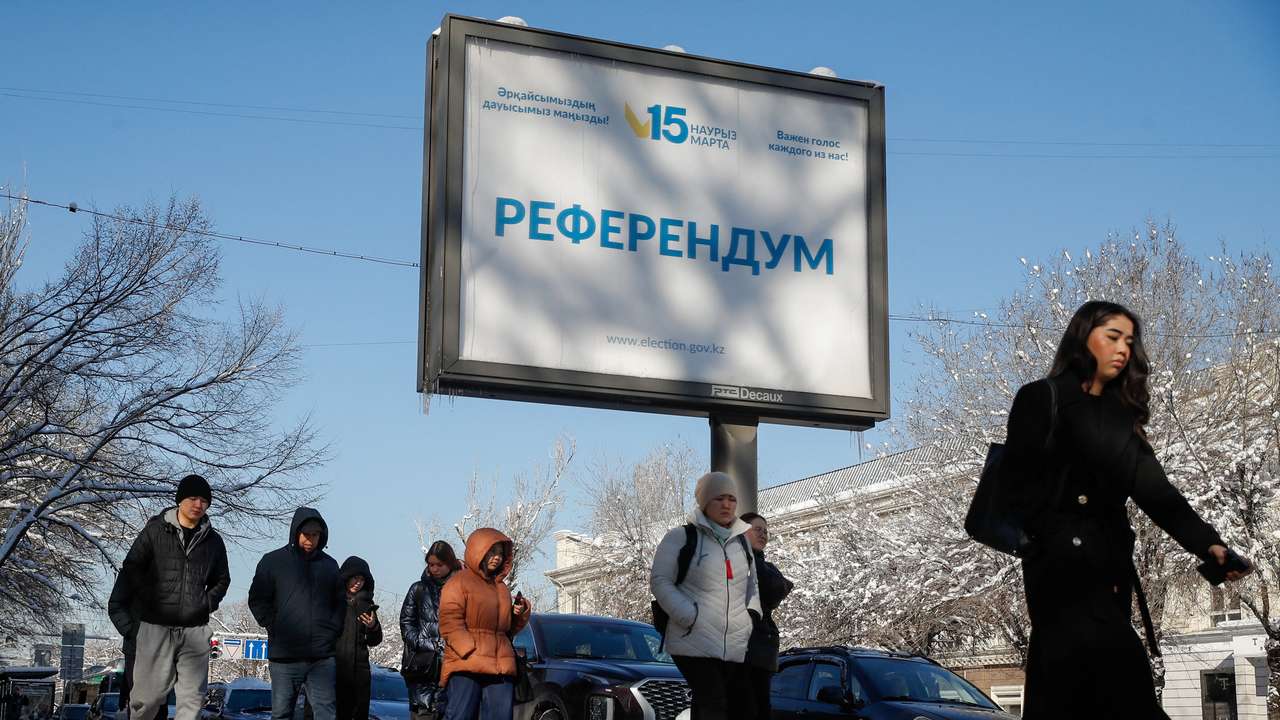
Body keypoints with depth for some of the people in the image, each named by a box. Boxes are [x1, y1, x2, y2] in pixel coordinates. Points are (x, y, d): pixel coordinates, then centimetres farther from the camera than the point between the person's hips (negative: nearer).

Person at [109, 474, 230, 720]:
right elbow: (130, 571, 2)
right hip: (155, 628, -3)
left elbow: (221, 580, 24)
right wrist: (118, 610, -5)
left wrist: (209, 602, 7)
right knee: (147, 696, -4)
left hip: (195, 630, 3)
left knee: (192, 698, -1)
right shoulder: (155, 531, 1)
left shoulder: (213, 541, 11)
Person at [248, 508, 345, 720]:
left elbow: (340, 601, 19)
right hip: (284, 655, -2)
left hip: (323, 656, 2)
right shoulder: (273, 561, 5)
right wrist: (274, 627, -4)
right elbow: (257, 600, 4)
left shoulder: (329, 565, 13)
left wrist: (333, 629, 5)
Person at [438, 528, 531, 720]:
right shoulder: (459, 582, 3)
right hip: (466, 666, -6)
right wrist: (471, 653, -17)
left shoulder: (501, 587, 25)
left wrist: (519, 614, 8)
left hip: (501, 668, 7)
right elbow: (450, 624, -7)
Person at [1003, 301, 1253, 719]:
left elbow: (1152, 488, 9)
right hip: (1061, 562, -6)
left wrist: (1207, 543, -6)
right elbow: (1021, 482, -7)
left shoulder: (1120, 415, 20)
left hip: (1110, 565, 6)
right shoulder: (1041, 399, 2)